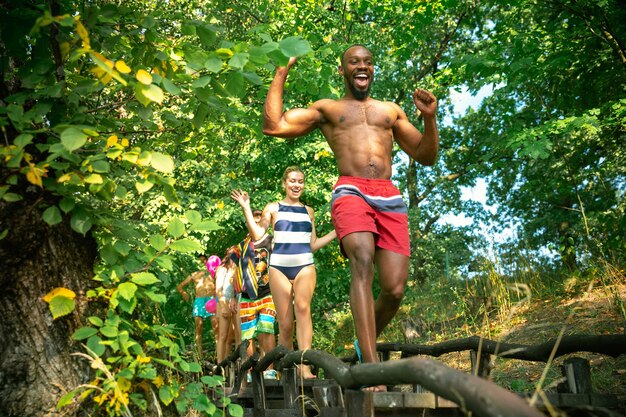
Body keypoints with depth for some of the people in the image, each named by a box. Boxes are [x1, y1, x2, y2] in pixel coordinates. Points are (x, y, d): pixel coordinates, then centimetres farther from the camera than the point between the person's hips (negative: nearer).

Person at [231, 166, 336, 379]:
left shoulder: (308, 211, 17)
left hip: (305, 266, 1)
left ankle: (305, 367, -33)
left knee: (303, 307, -27)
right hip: (279, 267, -1)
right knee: (285, 324, -1)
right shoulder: (273, 208, 11)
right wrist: (247, 209, -3)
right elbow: (258, 236, 0)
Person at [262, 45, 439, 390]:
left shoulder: (391, 110, 28)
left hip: (390, 198, 3)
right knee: (362, 260, -32)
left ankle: (365, 343, 21)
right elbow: (273, 126, 10)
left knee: (394, 290, -10)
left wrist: (430, 118, 8)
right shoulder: (327, 108, 22)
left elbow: (426, 157, 25)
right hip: (350, 191, -3)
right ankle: (372, 366, -35)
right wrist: (281, 73, 17)